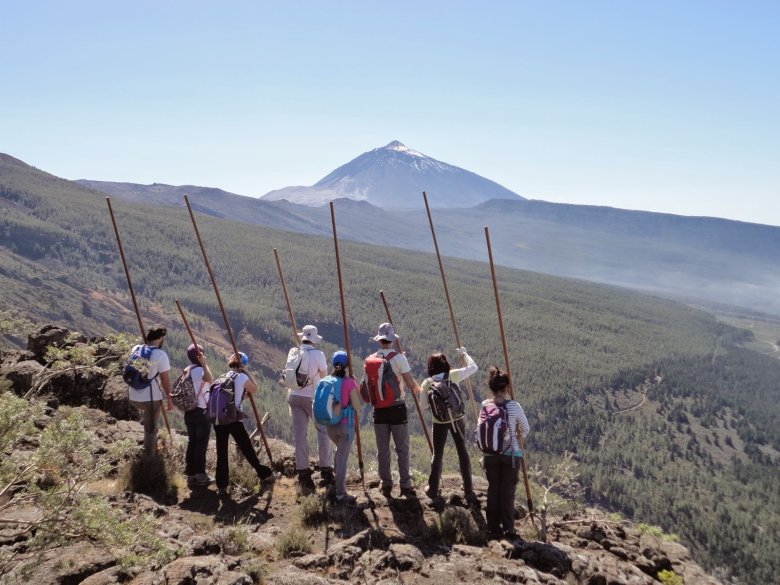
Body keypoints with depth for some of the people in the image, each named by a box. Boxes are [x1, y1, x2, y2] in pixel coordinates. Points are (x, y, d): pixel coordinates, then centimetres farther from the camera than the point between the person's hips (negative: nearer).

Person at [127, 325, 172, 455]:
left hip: (133, 398, 5)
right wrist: (169, 399, -1)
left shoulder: (136, 349, 2)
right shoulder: (160, 354, -15)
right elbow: (165, 380, -11)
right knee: (151, 429, 9)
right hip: (151, 399, -5)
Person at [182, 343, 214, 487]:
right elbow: (209, 379, -38)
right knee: (201, 444, 0)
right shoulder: (199, 370, -16)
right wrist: (204, 363, -36)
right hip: (202, 412, -8)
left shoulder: (187, 371, 11)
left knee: (192, 443, 11)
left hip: (189, 412, 8)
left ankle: (191, 475, 14)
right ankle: (200, 475, 5)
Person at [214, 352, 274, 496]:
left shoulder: (223, 377, 14)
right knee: (247, 449, 9)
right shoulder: (242, 377, -2)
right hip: (233, 419, -4)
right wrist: (247, 373, 12)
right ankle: (265, 474, 23)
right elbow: (254, 390, 13)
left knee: (221, 453, 6)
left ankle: (221, 486, 4)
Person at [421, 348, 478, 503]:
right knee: (462, 451, 12)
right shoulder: (453, 375, -9)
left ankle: (433, 490, 19)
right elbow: (473, 367, 0)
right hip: (458, 419, 0)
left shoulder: (427, 383, -8)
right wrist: (464, 353, 13)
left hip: (439, 422, 0)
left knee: (437, 454, 14)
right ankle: (469, 491, 15)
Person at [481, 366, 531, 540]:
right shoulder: (514, 406, -12)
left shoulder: (485, 406, -6)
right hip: (511, 454, -2)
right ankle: (508, 528, 9)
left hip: (490, 454, 2)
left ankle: (493, 528, 17)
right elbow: (526, 430, 0)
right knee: (508, 490, 7)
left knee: (493, 489, 12)